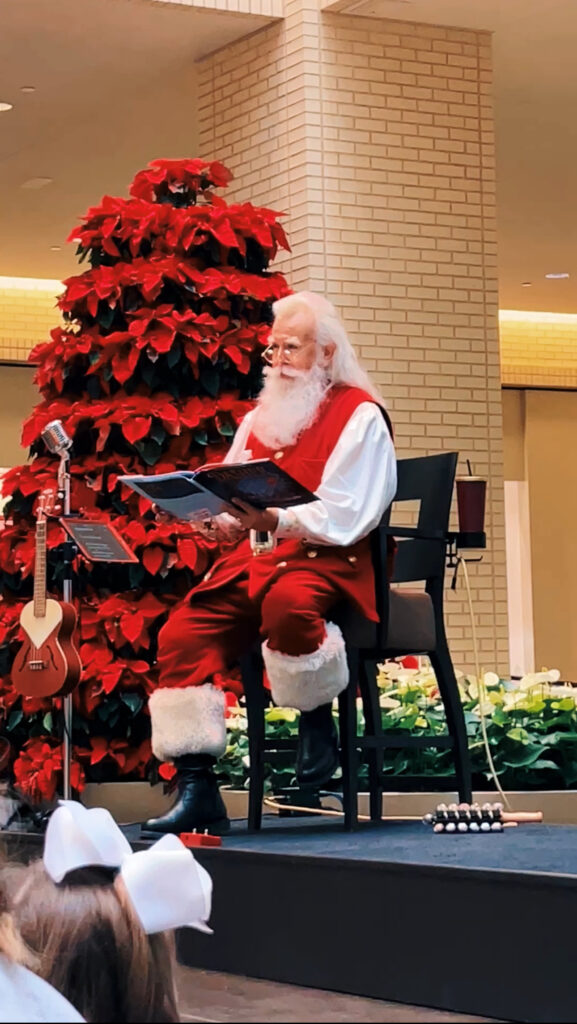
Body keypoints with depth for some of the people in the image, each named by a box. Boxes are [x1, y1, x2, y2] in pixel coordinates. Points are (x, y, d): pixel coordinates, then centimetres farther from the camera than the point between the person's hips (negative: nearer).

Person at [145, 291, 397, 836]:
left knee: (287, 599, -40)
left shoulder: (359, 414, -1)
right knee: (182, 630, -17)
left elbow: (344, 517, -12)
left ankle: (318, 722, -13)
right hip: (253, 558, 7)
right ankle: (197, 792, -17)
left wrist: (276, 520, -25)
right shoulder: (260, 416, 22)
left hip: (327, 561, -7)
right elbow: (229, 497, 19)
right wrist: (226, 515, -5)